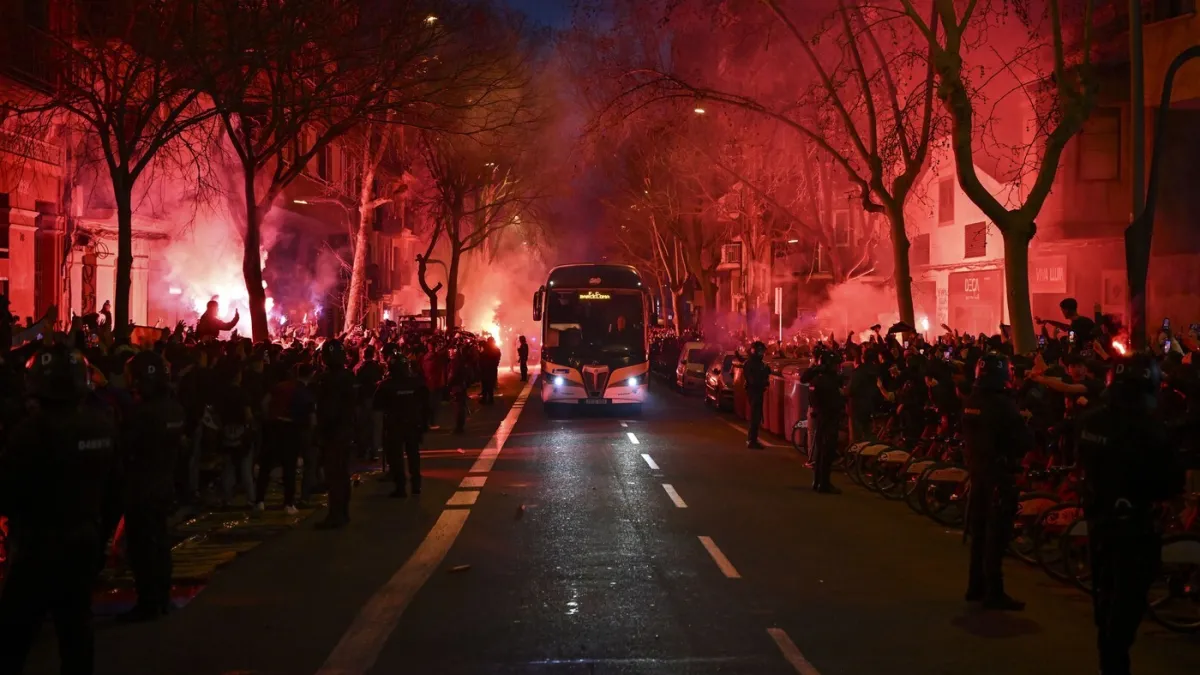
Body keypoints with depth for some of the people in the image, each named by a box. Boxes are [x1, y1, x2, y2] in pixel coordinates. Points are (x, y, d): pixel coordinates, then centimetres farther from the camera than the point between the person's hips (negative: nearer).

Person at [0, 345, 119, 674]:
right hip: (84, 543, 6)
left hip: (40, 548, -6)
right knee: (76, 628, 15)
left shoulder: (34, 428, -21)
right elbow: (113, 489, 10)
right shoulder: (103, 425, 0)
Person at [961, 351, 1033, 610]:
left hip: (977, 470, 8)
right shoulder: (1002, 404, -19)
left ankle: (976, 586, 25)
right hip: (999, 474, -8)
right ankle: (993, 592, 2)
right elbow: (1024, 441, -19)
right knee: (996, 533, -2)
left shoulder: (971, 402, 4)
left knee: (979, 529, 16)